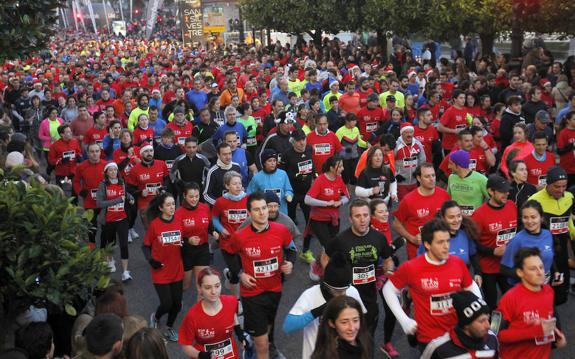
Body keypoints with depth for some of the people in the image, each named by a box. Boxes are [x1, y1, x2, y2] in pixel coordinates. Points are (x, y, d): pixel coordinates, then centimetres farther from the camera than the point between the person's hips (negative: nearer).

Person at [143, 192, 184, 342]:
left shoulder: (179, 222, -4)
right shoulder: (154, 224, -13)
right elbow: (146, 246, -3)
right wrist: (150, 260, -18)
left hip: (177, 271, 3)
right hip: (161, 272, -3)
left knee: (177, 303, 9)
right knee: (167, 304, -3)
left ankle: (169, 328, 36)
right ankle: (155, 317, 32)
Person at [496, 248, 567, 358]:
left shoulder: (549, 291, -4)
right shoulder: (510, 298, -23)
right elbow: (499, 334, -23)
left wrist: (557, 334, -3)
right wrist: (536, 331, -26)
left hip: (543, 355, 6)